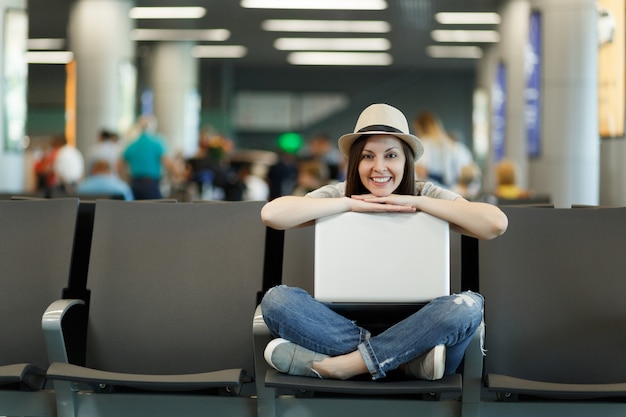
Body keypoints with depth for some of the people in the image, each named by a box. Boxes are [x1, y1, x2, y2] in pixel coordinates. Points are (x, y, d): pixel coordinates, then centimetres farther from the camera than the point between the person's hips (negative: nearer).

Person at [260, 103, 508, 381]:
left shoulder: (427, 196, 0)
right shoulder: (337, 195, 1)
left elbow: (497, 224, -16)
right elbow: (271, 213, -16)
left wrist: (415, 201, -15)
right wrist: (351, 203, -16)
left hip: (413, 328, -1)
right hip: (346, 323, 1)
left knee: (469, 305, -29)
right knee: (276, 300, -24)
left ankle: (346, 364, -28)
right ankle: (409, 359, -27)